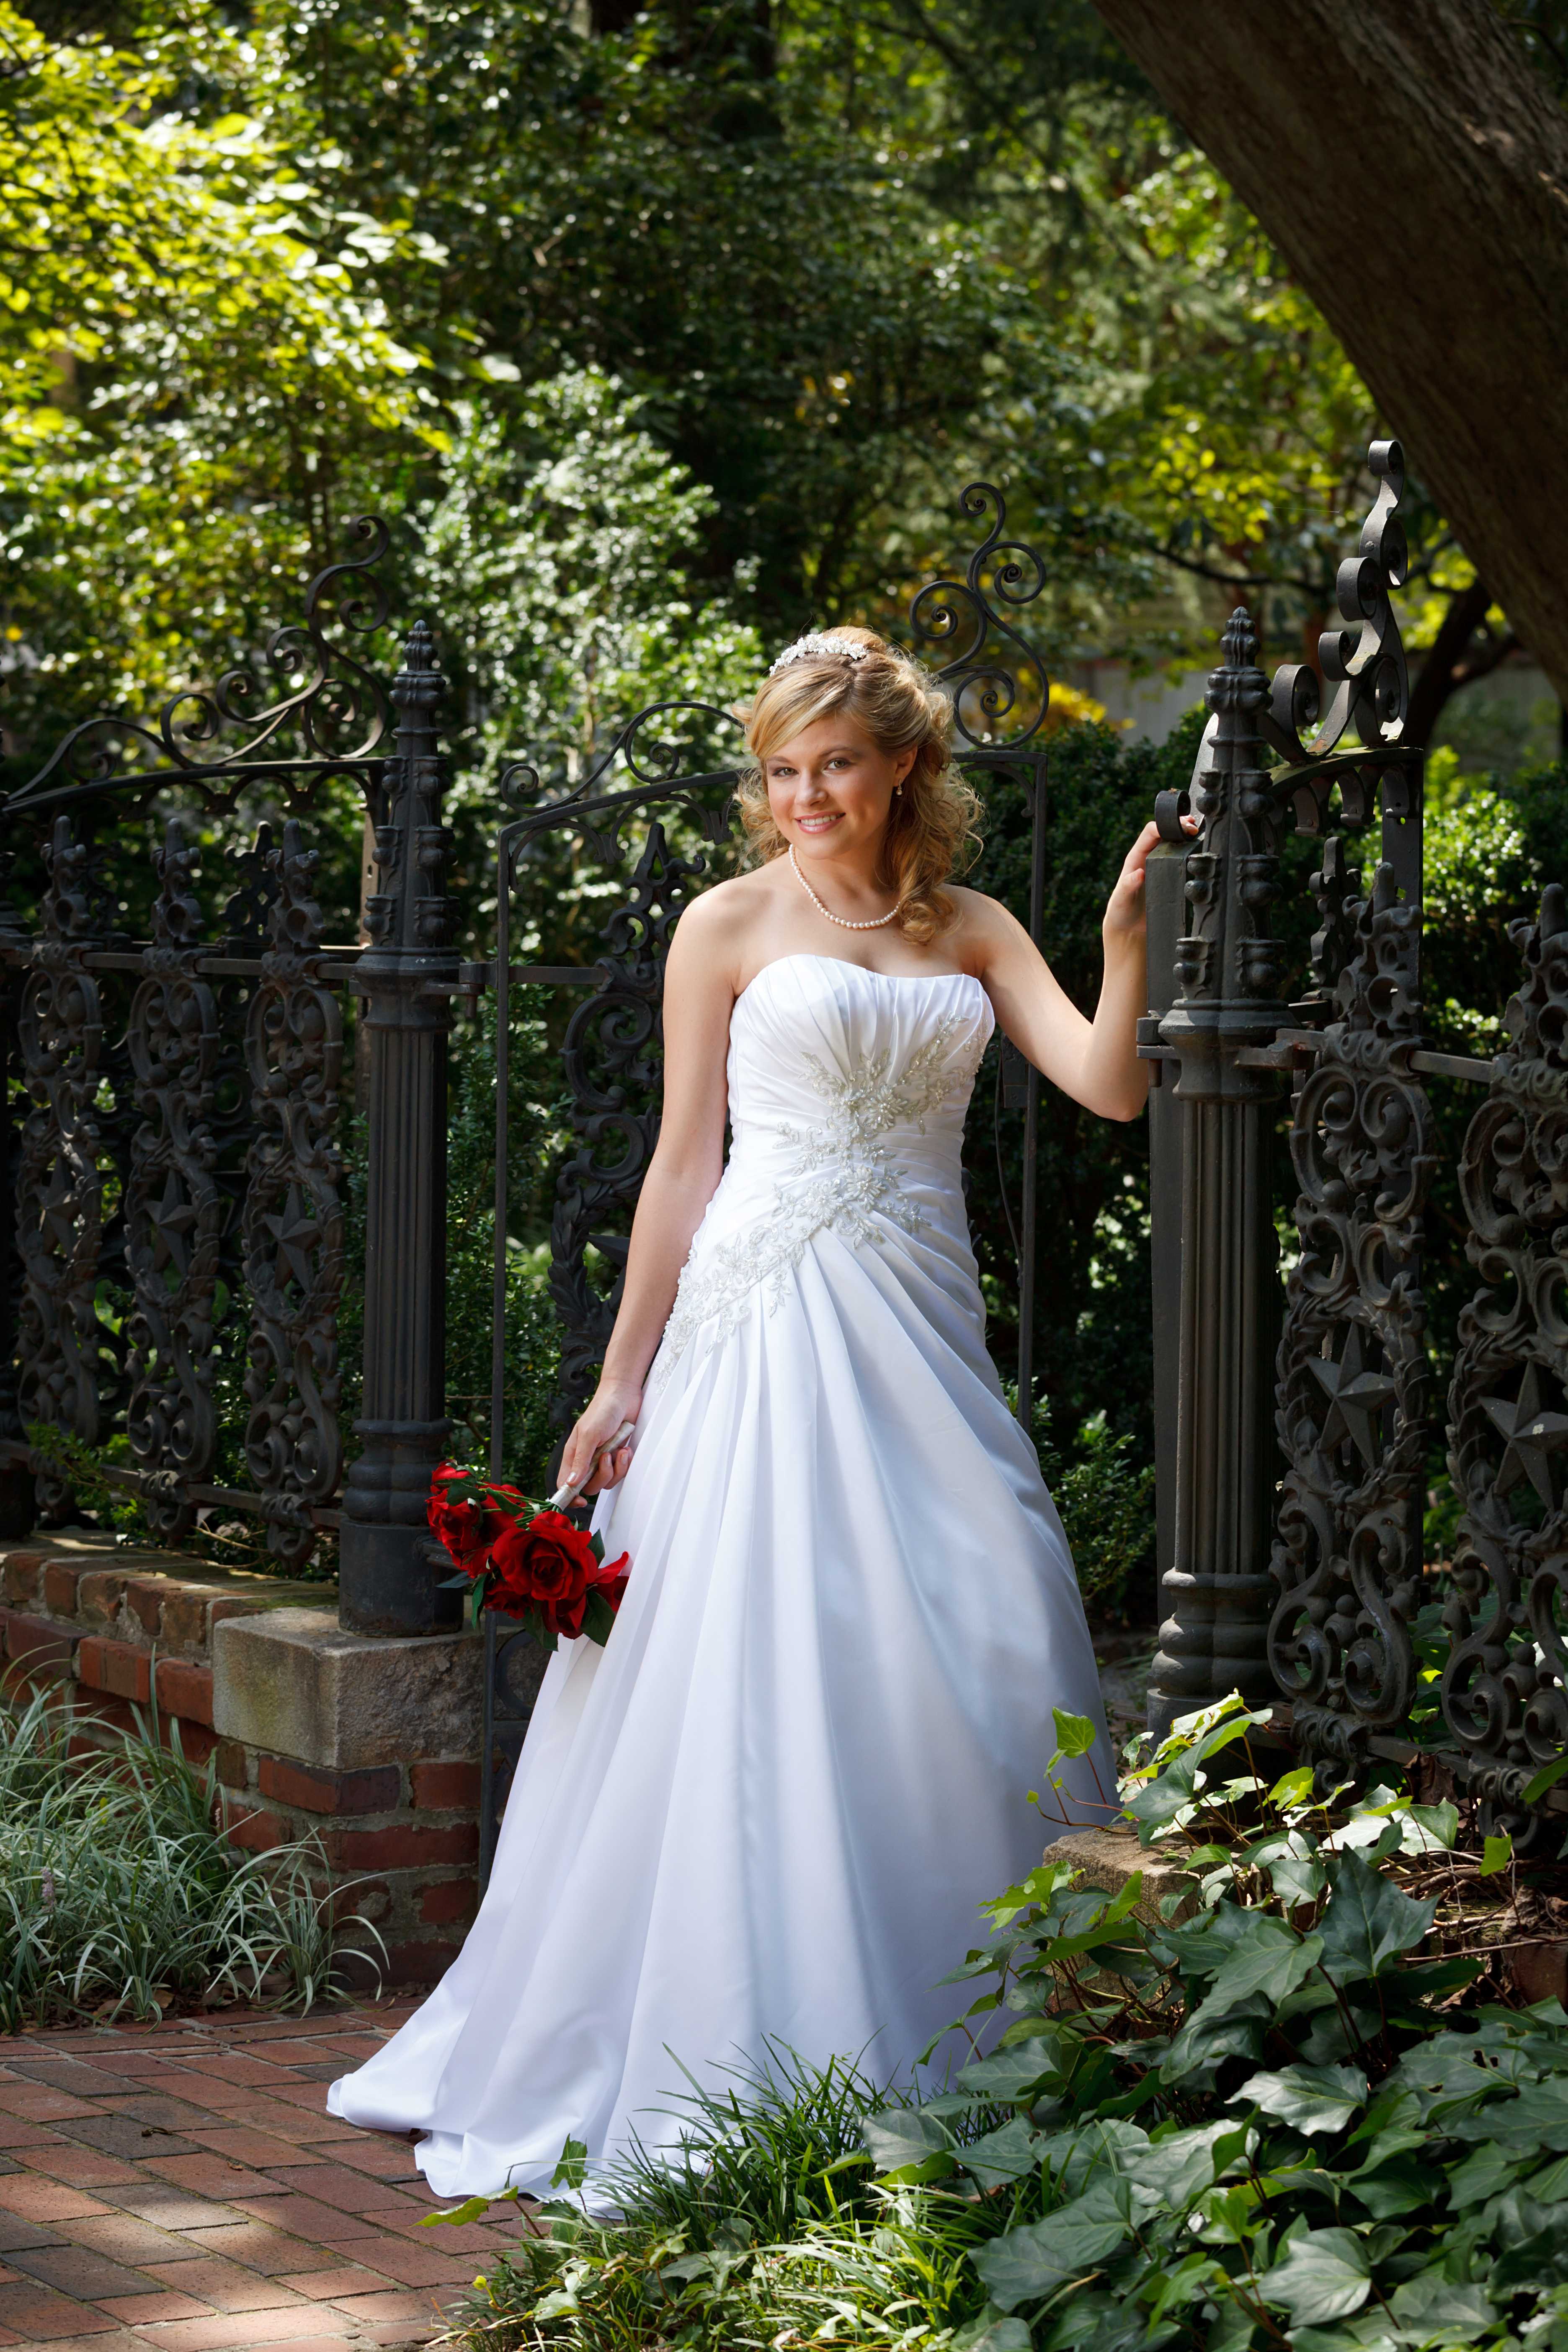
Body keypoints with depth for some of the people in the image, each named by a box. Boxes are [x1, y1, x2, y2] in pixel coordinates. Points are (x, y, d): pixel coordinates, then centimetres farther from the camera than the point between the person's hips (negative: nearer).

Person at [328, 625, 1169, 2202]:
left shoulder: (972, 932, 12)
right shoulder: (730, 926, 3)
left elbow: (1108, 1086, 1)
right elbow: (686, 1160, 3)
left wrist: (1125, 937, -14)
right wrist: (623, 1382, 0)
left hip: (922, 1330, 4)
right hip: (771, 1326, -4)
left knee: (983, 1650, 0)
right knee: (767, 1664, -6)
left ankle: (946, 2051, 12)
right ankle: (752, 2059, 0)